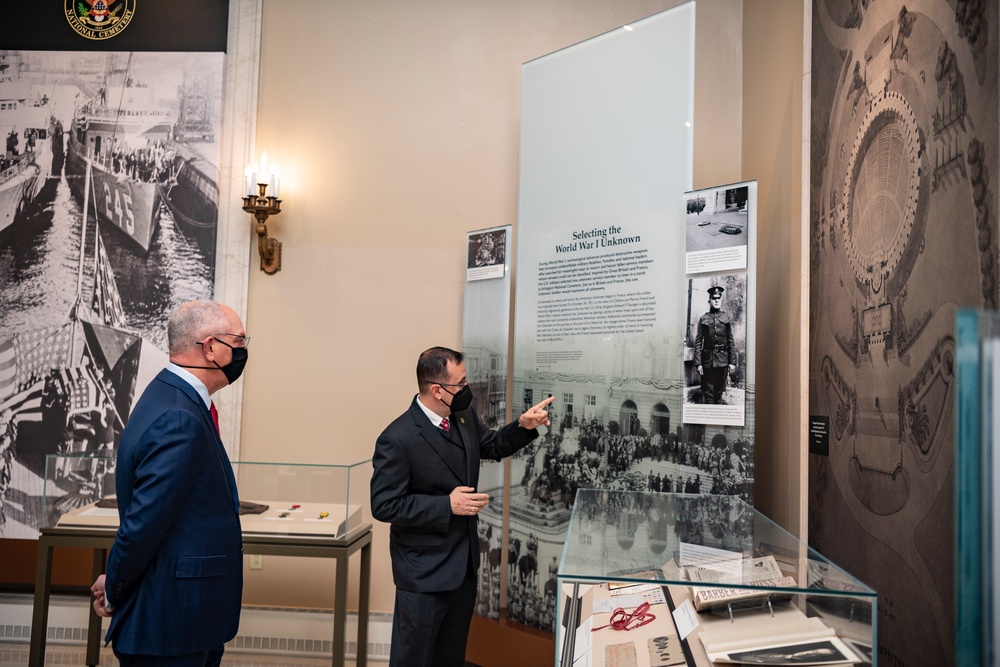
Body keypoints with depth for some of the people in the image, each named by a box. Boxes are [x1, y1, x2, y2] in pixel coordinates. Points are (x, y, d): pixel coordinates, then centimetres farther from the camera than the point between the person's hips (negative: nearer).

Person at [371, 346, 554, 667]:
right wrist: (447, 505, -25)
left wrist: (523, 426, -5)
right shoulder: (397, 439, -25)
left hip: (464, 562, 7)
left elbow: (493, 446, 15)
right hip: (425, 570, -7)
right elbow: (384, 506, -22)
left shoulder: (464, 416, -2)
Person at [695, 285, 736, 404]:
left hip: (723, 361, 2)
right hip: (708, 360, -1)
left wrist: (732, 362, 0)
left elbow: (731, 342, 7)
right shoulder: (703, 319, 3)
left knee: (720, 391, 9)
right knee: (708, 392, -1)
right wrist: (698, 363, -6)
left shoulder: (726, 318, 8)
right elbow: (698, 342, 0)